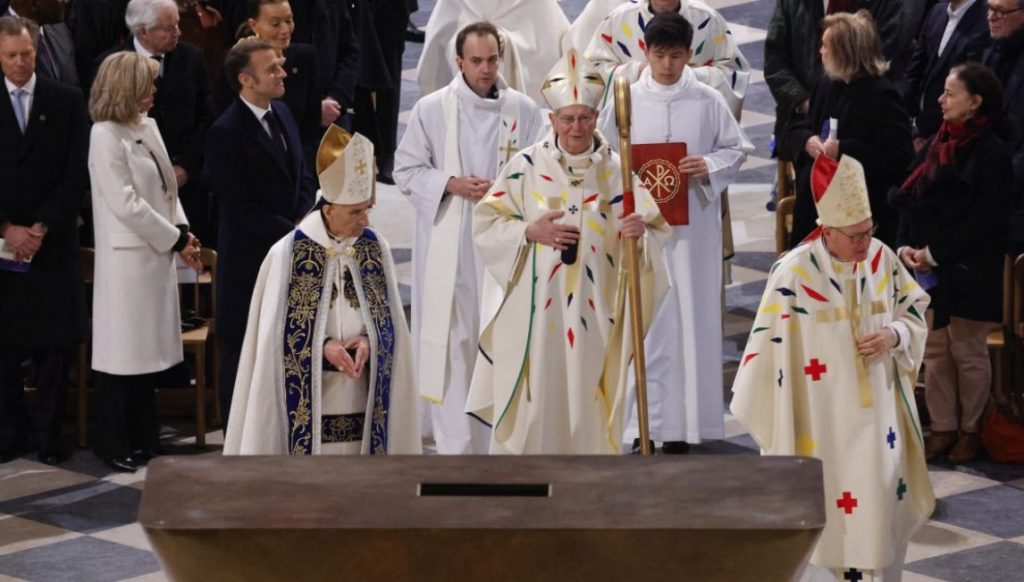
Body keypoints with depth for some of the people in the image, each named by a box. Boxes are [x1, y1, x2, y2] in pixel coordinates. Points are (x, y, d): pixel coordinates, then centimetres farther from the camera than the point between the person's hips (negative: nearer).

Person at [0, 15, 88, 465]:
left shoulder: (67, 102, 3)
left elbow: (78, 174, 0)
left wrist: (41, 228, -8)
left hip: (54, 241, 0)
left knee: (56, 343, 1)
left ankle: (47, 433, 9)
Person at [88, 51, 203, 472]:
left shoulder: (146, 127, 10)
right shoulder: (106, 136, -15)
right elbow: (126, 205, -18)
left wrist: (182, 230, 0)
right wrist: (176, 240, -13)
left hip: (157, 255, 8)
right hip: (127, 258, -8)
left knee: (148, 350, 14)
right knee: (123, 352, 0)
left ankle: (142, 438, 25)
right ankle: (113, 445, 10)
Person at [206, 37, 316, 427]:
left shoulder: (281, 114, 9)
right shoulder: (226, 133, -16)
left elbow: (303, 177, 15)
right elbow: (239, 207, -18)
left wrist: (304, 221, -3)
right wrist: (292, 231, -16)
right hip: (248, 260, -7)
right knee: (242, 355, 4)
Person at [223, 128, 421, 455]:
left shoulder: (376, 250, 3)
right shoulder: (288, 254, -6)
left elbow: (390, 323, 9)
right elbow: (278, 333, -2)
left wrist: (368, 341, -12)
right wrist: (322, 347, -17)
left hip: (363, 402, 3)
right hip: (305, 401, -3)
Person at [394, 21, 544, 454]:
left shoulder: (524, 111, 2)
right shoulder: (431, 110, 0)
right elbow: (406, 170, 3)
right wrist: (453, 184, -12)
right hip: (448, 246, -1)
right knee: (452, 343, -2)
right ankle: (457, 444, 4)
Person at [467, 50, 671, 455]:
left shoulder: (617, 170, 3)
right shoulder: (527, 167, -1)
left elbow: (657, 230, 2)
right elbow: (485, 224, 0)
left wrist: (641, 232, -21)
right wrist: (529, 231, -16)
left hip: (594, 313, 1)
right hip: (536, 312, -1)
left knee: (587, 407, 4)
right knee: (533, 406, -1)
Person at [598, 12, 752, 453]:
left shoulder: (707, 102, 1)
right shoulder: (625, 100, 1)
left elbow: (737, 148, 9)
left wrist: (710, 166, -9)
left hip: (693, 226, 0)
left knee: (691, 315, 1)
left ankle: (680, 421, 8)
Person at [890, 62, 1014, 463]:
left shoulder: (991, 152, -14)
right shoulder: (940, 143, 8)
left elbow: (984, 220, -17)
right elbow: (910, 198, 11)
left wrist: (936, 254, -16)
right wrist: (907, 246, -3)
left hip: (969, 271, -7)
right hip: (929, 268, 7)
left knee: (967, 352, 5)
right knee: (934, 349, 10)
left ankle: (970, 430, 17)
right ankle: (942, 429, 18)